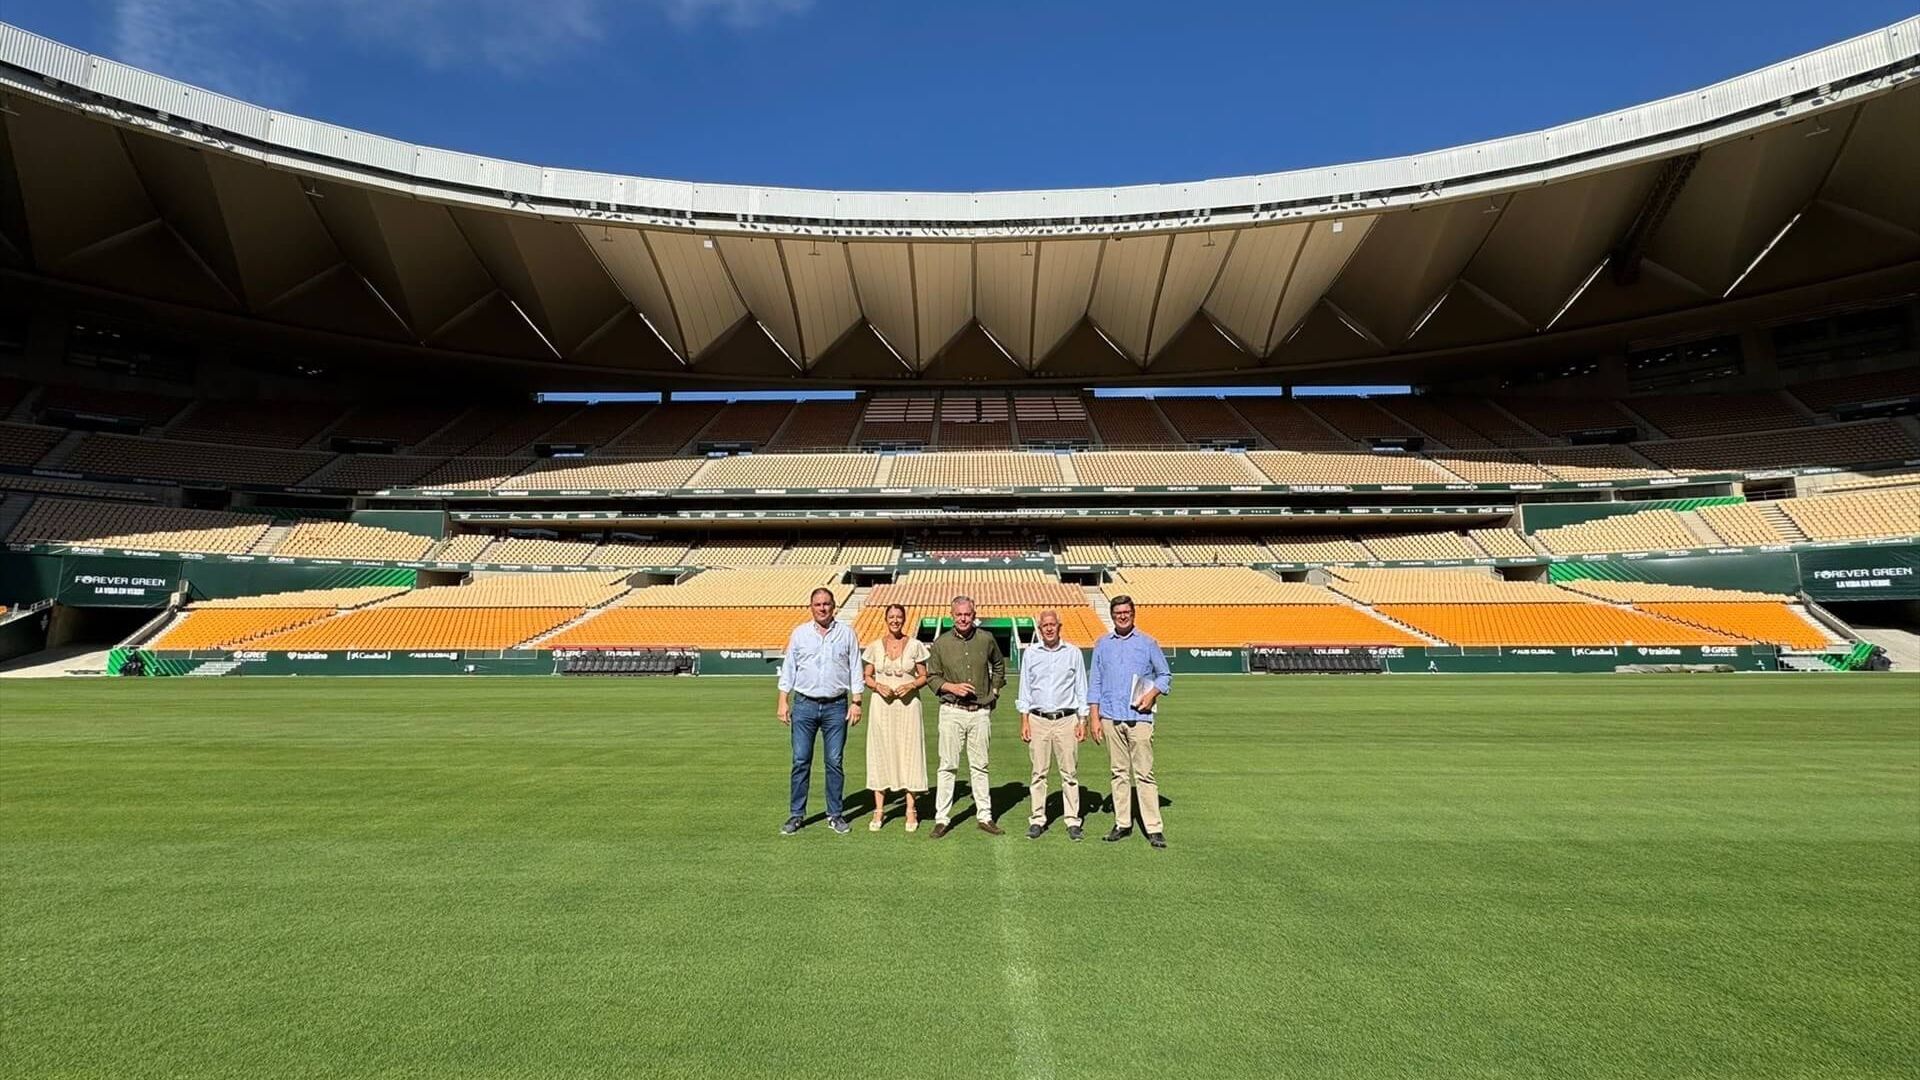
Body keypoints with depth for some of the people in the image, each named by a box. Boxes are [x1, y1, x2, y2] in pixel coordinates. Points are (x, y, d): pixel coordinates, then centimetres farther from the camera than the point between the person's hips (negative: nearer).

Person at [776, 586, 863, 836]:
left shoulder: (846, 633, 4)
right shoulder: (799, 633, 6)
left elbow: (855, 669, 5)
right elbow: (788, 668, 8)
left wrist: (856, 702, -1)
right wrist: (783, 701, 2)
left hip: (836, 706, 0)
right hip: (804, 705, 1)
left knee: (835, 762, 4)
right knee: (800, 761, 2)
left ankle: (835, 815, 14)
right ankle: (796, 814, 12)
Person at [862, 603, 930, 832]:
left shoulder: (915, 645, 1)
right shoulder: (875, 646, 4)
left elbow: (924, 676, 6)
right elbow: (867, 677, 9)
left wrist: (911, 685, -13)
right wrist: (878, 686, -10)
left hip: (908, 704, -1)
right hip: (882, 704, 1)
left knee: (909, 753, 1)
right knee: (880, 753, 3)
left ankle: (911, 810, 10)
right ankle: (879, 810, 12)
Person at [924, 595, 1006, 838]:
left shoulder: (986, 640, 4)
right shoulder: (941, 643, 0)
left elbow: (999, 666, 21)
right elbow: (932, 677, 4)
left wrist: (994, 691, 12)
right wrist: (952, 687, -12)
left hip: (981, 712, 1)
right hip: (952, 711, -1)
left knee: (979, 766, 8)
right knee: (948, 766, 0)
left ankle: (985, 816, 16)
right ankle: (942, 818, 8)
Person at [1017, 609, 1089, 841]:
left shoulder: (1073, 653, 5)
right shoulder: (1030, 653, 7)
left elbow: (1081, 689, 7)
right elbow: (1024, 689, 9)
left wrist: (1083, 721, 1)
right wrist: (1024, 721, 2)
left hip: (1066, 719, 0)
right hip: (1038, 720, 1)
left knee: (1070, 772, 1)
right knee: (1039, 772, 3)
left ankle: (1072, 820, 9)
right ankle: (1038, 819, 11)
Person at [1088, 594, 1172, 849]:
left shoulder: (1148, 643, 5)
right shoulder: (1102, 645, 10)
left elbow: (1165, 675, 11)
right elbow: (1094, 683, 10)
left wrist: (1153, 693, -8)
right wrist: (1094, 718, 3)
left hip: (1139, 716, -2)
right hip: (1110, 716, 2)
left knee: (1144, 773, -5)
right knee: (1119, 772, 8)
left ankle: (1153, 828, -1)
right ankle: (1123, 823, 15)